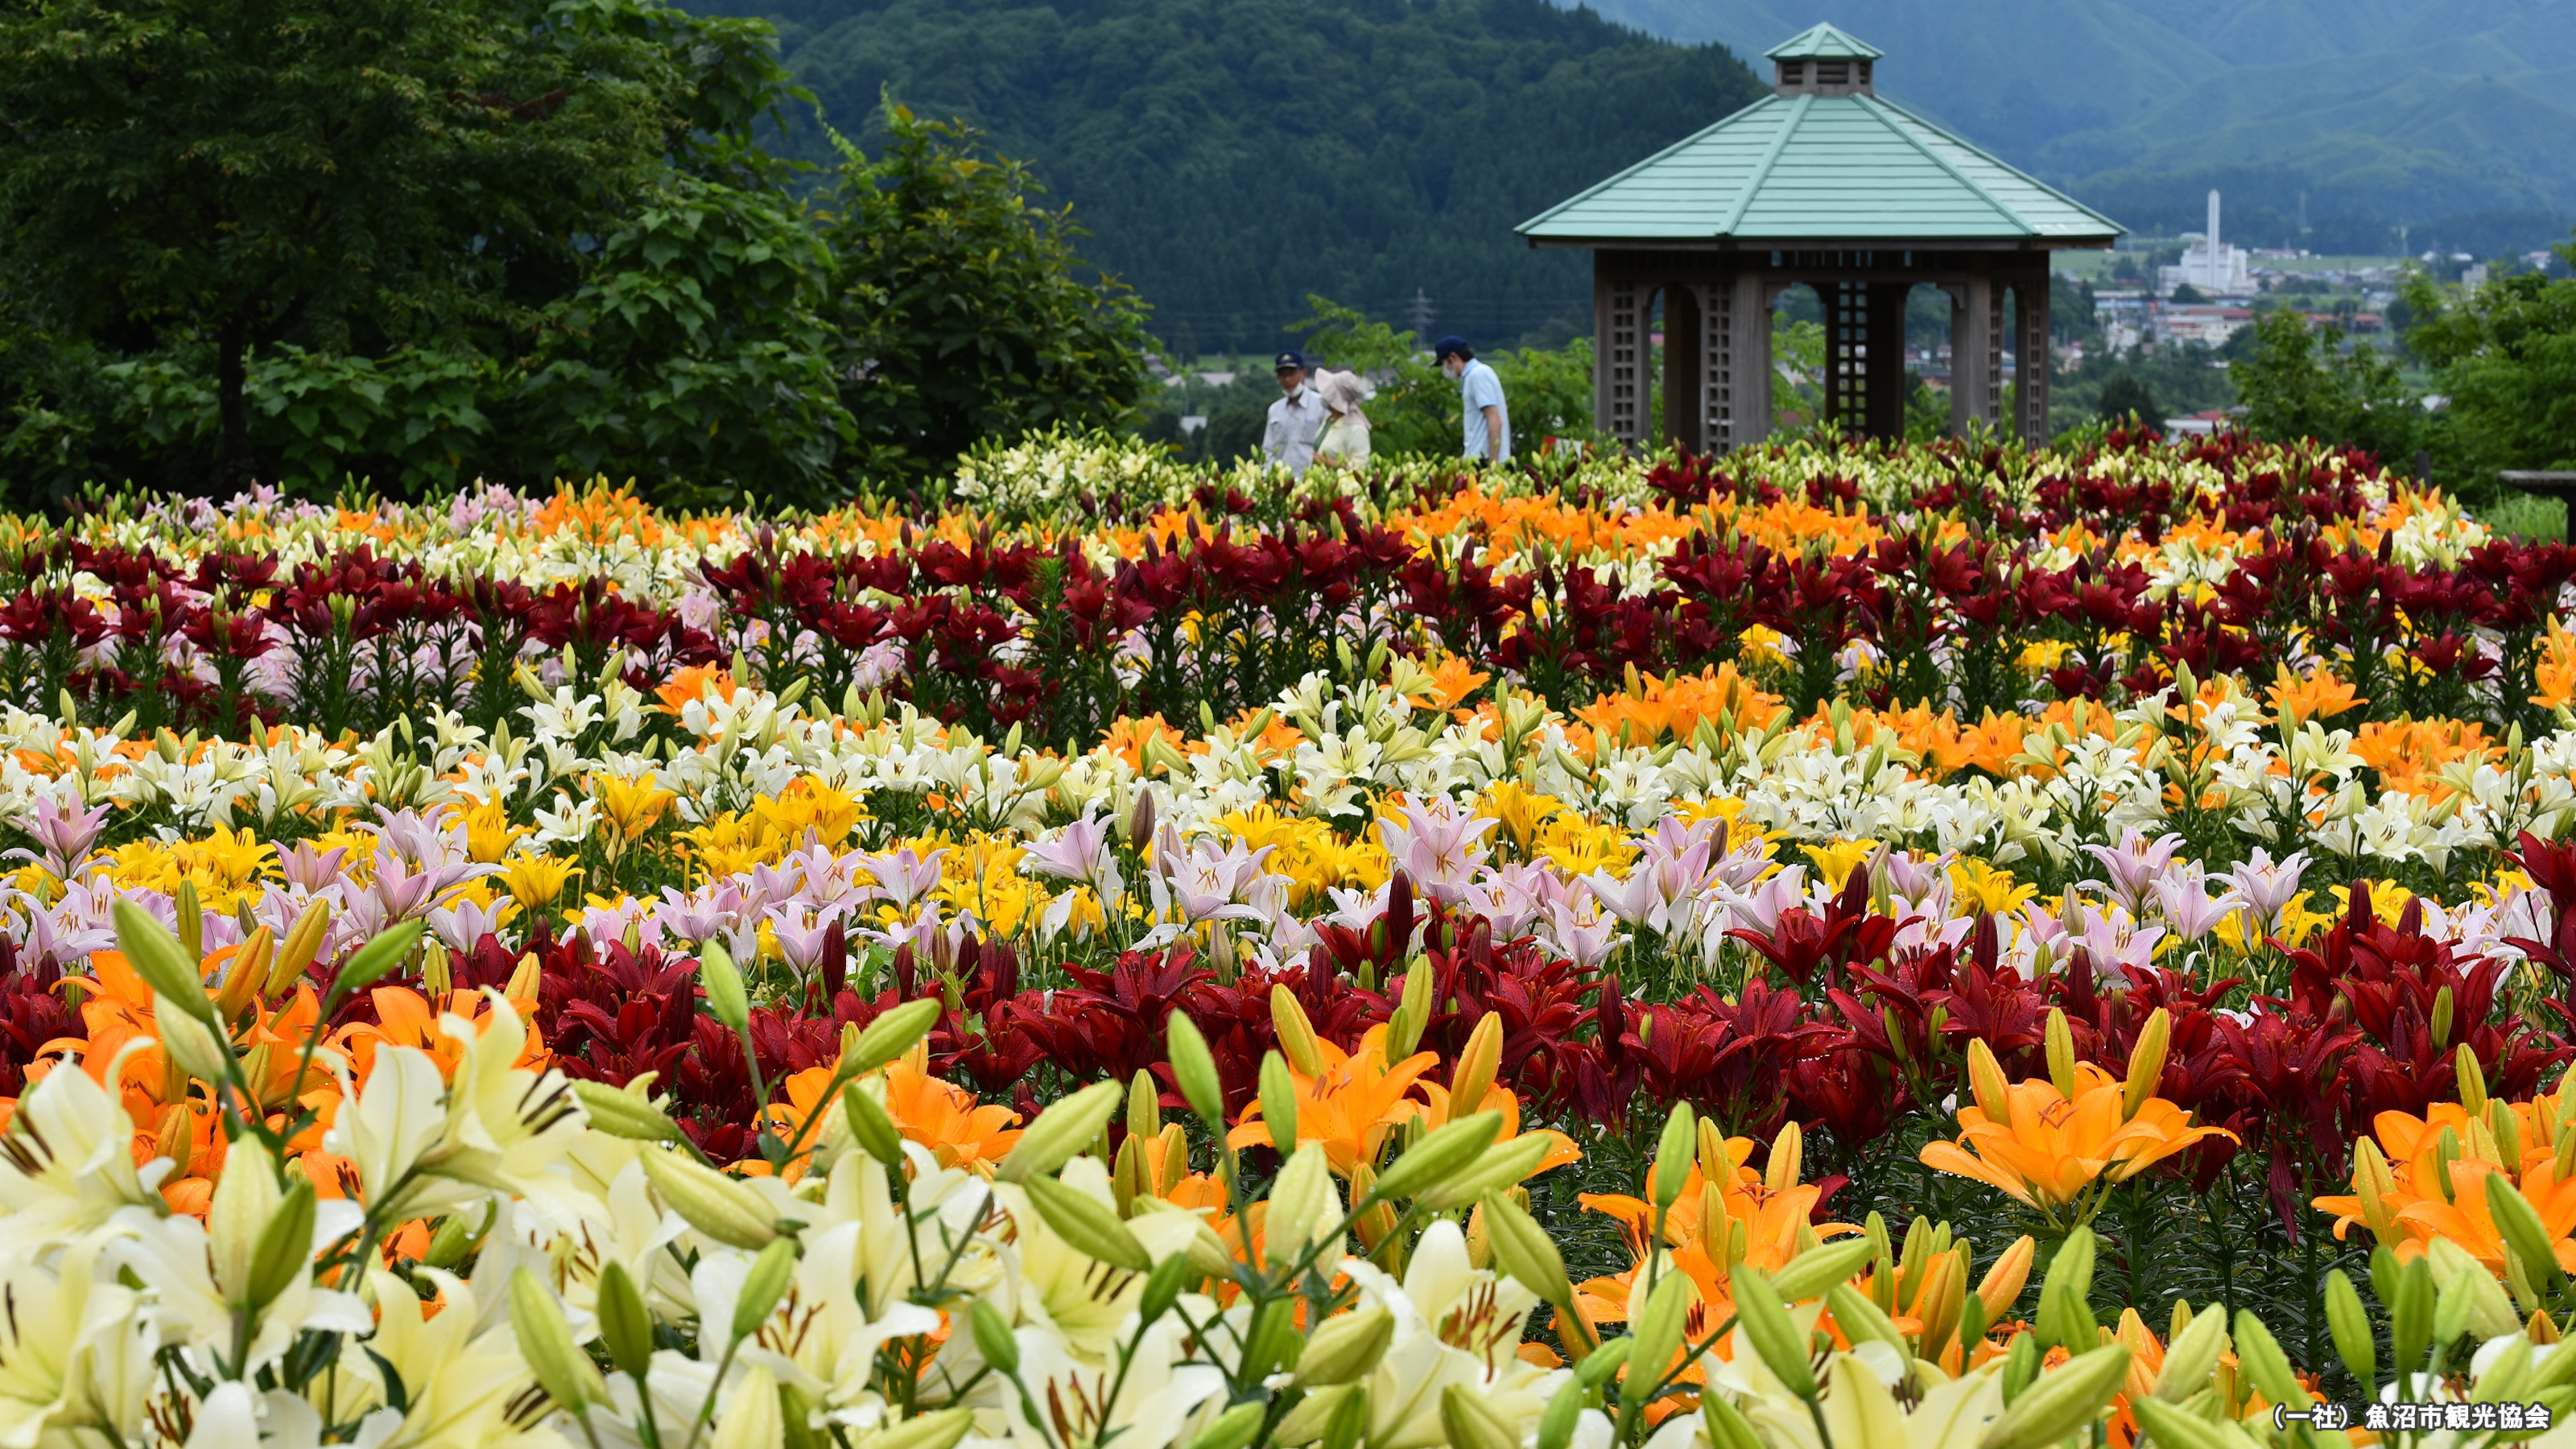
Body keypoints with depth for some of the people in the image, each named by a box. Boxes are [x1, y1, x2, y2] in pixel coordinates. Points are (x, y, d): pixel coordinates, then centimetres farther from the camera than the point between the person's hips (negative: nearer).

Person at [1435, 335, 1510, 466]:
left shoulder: (1478, 374, -10)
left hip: (1485, 460, -9)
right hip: (1478, 459, 9)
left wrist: (1492, 464, -21)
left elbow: (1495, 421, -17)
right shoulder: (1472, 375, 17)